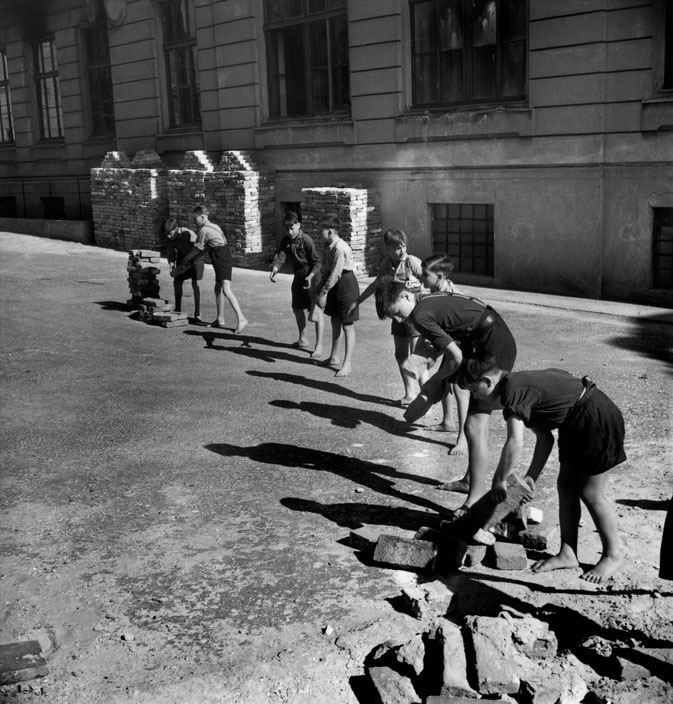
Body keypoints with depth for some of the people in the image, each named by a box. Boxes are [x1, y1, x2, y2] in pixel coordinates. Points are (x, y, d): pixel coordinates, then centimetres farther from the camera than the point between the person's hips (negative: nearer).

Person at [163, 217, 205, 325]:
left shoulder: (189, 234, -35)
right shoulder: (169, 237, -18)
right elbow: (170, 252, -5)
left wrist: (186, 265, -37)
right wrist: (171, 263, -22)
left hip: (195, 256, -6)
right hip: (182, 256, 6)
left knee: (195, 283, -18)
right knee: (177, 282, 5)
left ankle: (197, 315, -17)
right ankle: (178, 310, 24)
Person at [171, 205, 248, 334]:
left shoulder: (204, 230, -9)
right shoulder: (214, 226, 19)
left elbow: (195, 251, -5)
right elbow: (204, 249, 23)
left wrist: (181, 267, 4)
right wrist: (190, 262, 24)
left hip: (221, 259, -10)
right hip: (224, 257, 10)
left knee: (226, 290, -19)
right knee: (218, 289, 15)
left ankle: (241, 318, -29)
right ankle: (220, 319, 21)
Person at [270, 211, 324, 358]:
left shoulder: (307, 241, -19)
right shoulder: (286, 241, 0)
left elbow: (317, 262, -17)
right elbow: (280, 256, -10)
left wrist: (310, 276, -31)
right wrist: (274, 268, -31)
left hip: (311, 276, -8)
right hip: (298, 276, 8)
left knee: (316, 311, -9)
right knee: (297, 308, 18)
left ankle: (319, 345, -4)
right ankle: (303, 339, 36)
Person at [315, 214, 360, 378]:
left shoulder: (341, 249, -25)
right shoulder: (328, 247, 2)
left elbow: (335, 274, -25)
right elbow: (326, 271, 7)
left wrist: (324, 293, -21)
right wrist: (320, 291, 4)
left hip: (346, 285, -9)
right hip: (335, 286, 9)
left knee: (347, 326, -2)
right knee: (335, 321, 18)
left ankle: (347, 364, 4)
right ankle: (334, 358, 32)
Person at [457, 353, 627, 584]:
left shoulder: (514, 391, -21)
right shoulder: (520, 385, 8)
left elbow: (515, 442, -31)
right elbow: (545, 438, 12)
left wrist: (499, 480, -19)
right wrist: (531, 476, 9)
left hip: (597, 420, -10)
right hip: (575, 425, 10)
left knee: (590, 493, 1)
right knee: (566, 488, 12)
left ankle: (613, 556, 19)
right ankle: (568, 554, 21)